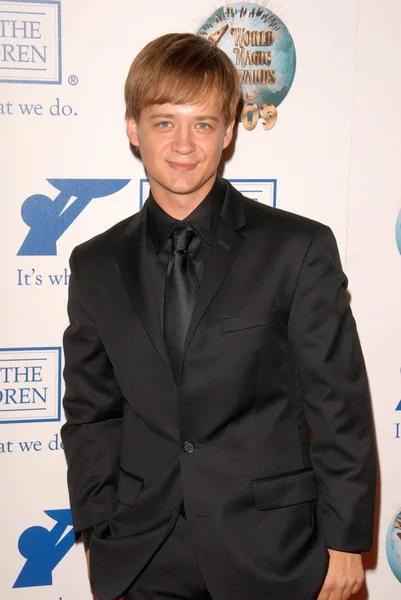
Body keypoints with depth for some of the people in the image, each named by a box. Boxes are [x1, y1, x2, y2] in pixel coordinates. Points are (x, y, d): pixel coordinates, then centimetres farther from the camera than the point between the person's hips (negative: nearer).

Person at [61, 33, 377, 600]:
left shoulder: (300, 248, -8)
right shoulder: (96, 266, 2)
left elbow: (340, 405, -6)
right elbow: (90, 415, 5)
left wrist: (345, 540, -4)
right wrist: (102, 542, 2)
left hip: (270, 552, -1)